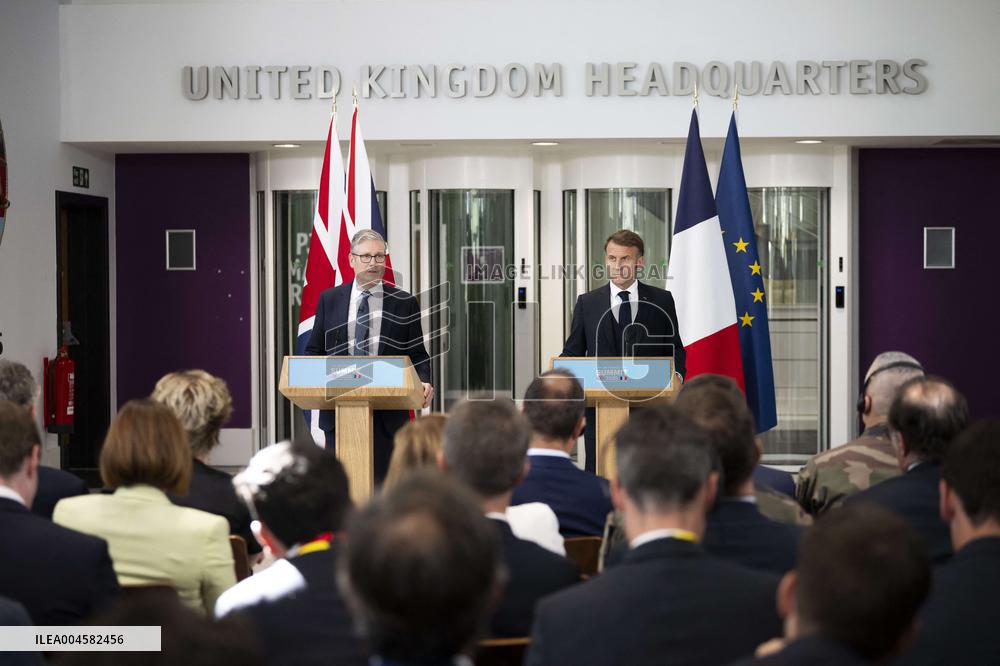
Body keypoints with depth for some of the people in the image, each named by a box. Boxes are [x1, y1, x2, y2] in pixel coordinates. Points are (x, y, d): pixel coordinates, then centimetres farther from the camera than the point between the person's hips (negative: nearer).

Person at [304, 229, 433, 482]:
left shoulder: (404, 303, 6)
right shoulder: (329, 299, 9)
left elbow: (417, 354, 6)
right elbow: (313, 351, 12)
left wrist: (424, 383, -14)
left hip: (387, 414, -1)